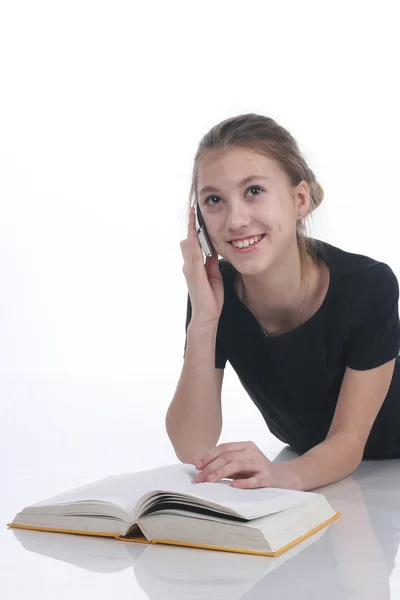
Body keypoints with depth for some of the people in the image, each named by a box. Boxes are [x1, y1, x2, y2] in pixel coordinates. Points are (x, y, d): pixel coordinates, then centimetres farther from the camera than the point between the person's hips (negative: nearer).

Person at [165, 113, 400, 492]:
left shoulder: (369, 286, -25)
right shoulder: (214, 292, -17)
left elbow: (349, 441, -22)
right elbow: (193, 451, -20)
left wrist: (282, 475, -43)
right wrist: (202, 320, -32)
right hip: (307, 465, 3)